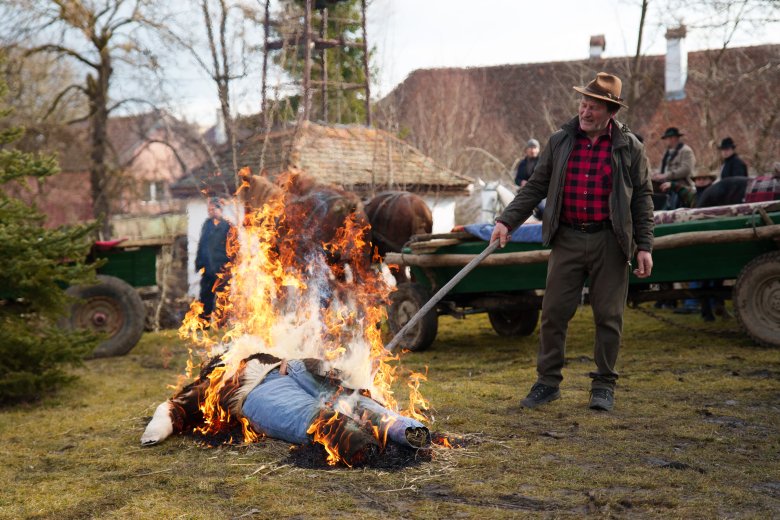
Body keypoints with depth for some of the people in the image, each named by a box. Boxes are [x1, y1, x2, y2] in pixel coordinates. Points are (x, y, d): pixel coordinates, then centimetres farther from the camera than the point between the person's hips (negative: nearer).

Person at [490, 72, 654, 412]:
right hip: (567, 240, 2)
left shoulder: (629, 148, 2)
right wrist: (507, 221, 0)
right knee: (553, 312, 2)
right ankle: (548, 381, 15)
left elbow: (642, 199, 4)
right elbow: (535, 187, 9)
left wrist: (644, 246, -2)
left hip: (609, 242, -1)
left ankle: (603, 385, 18)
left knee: (608, 316, 4)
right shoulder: (559, 142, 6)